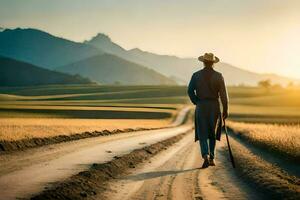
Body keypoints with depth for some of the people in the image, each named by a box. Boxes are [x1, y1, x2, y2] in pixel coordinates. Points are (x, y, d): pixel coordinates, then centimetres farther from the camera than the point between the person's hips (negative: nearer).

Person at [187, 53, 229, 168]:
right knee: (212, 133, 17)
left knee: (202, 134, 2)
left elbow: (190, 91, -10)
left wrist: (196, 103, 4)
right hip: (214, 106, 1)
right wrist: (225, 110, 1)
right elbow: (223, 94, -5)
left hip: (201, 107, -1)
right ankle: (212, 158, 16)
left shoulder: (196, 75, -1)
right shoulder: (218, 76, -2)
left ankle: (206, 156, -20)